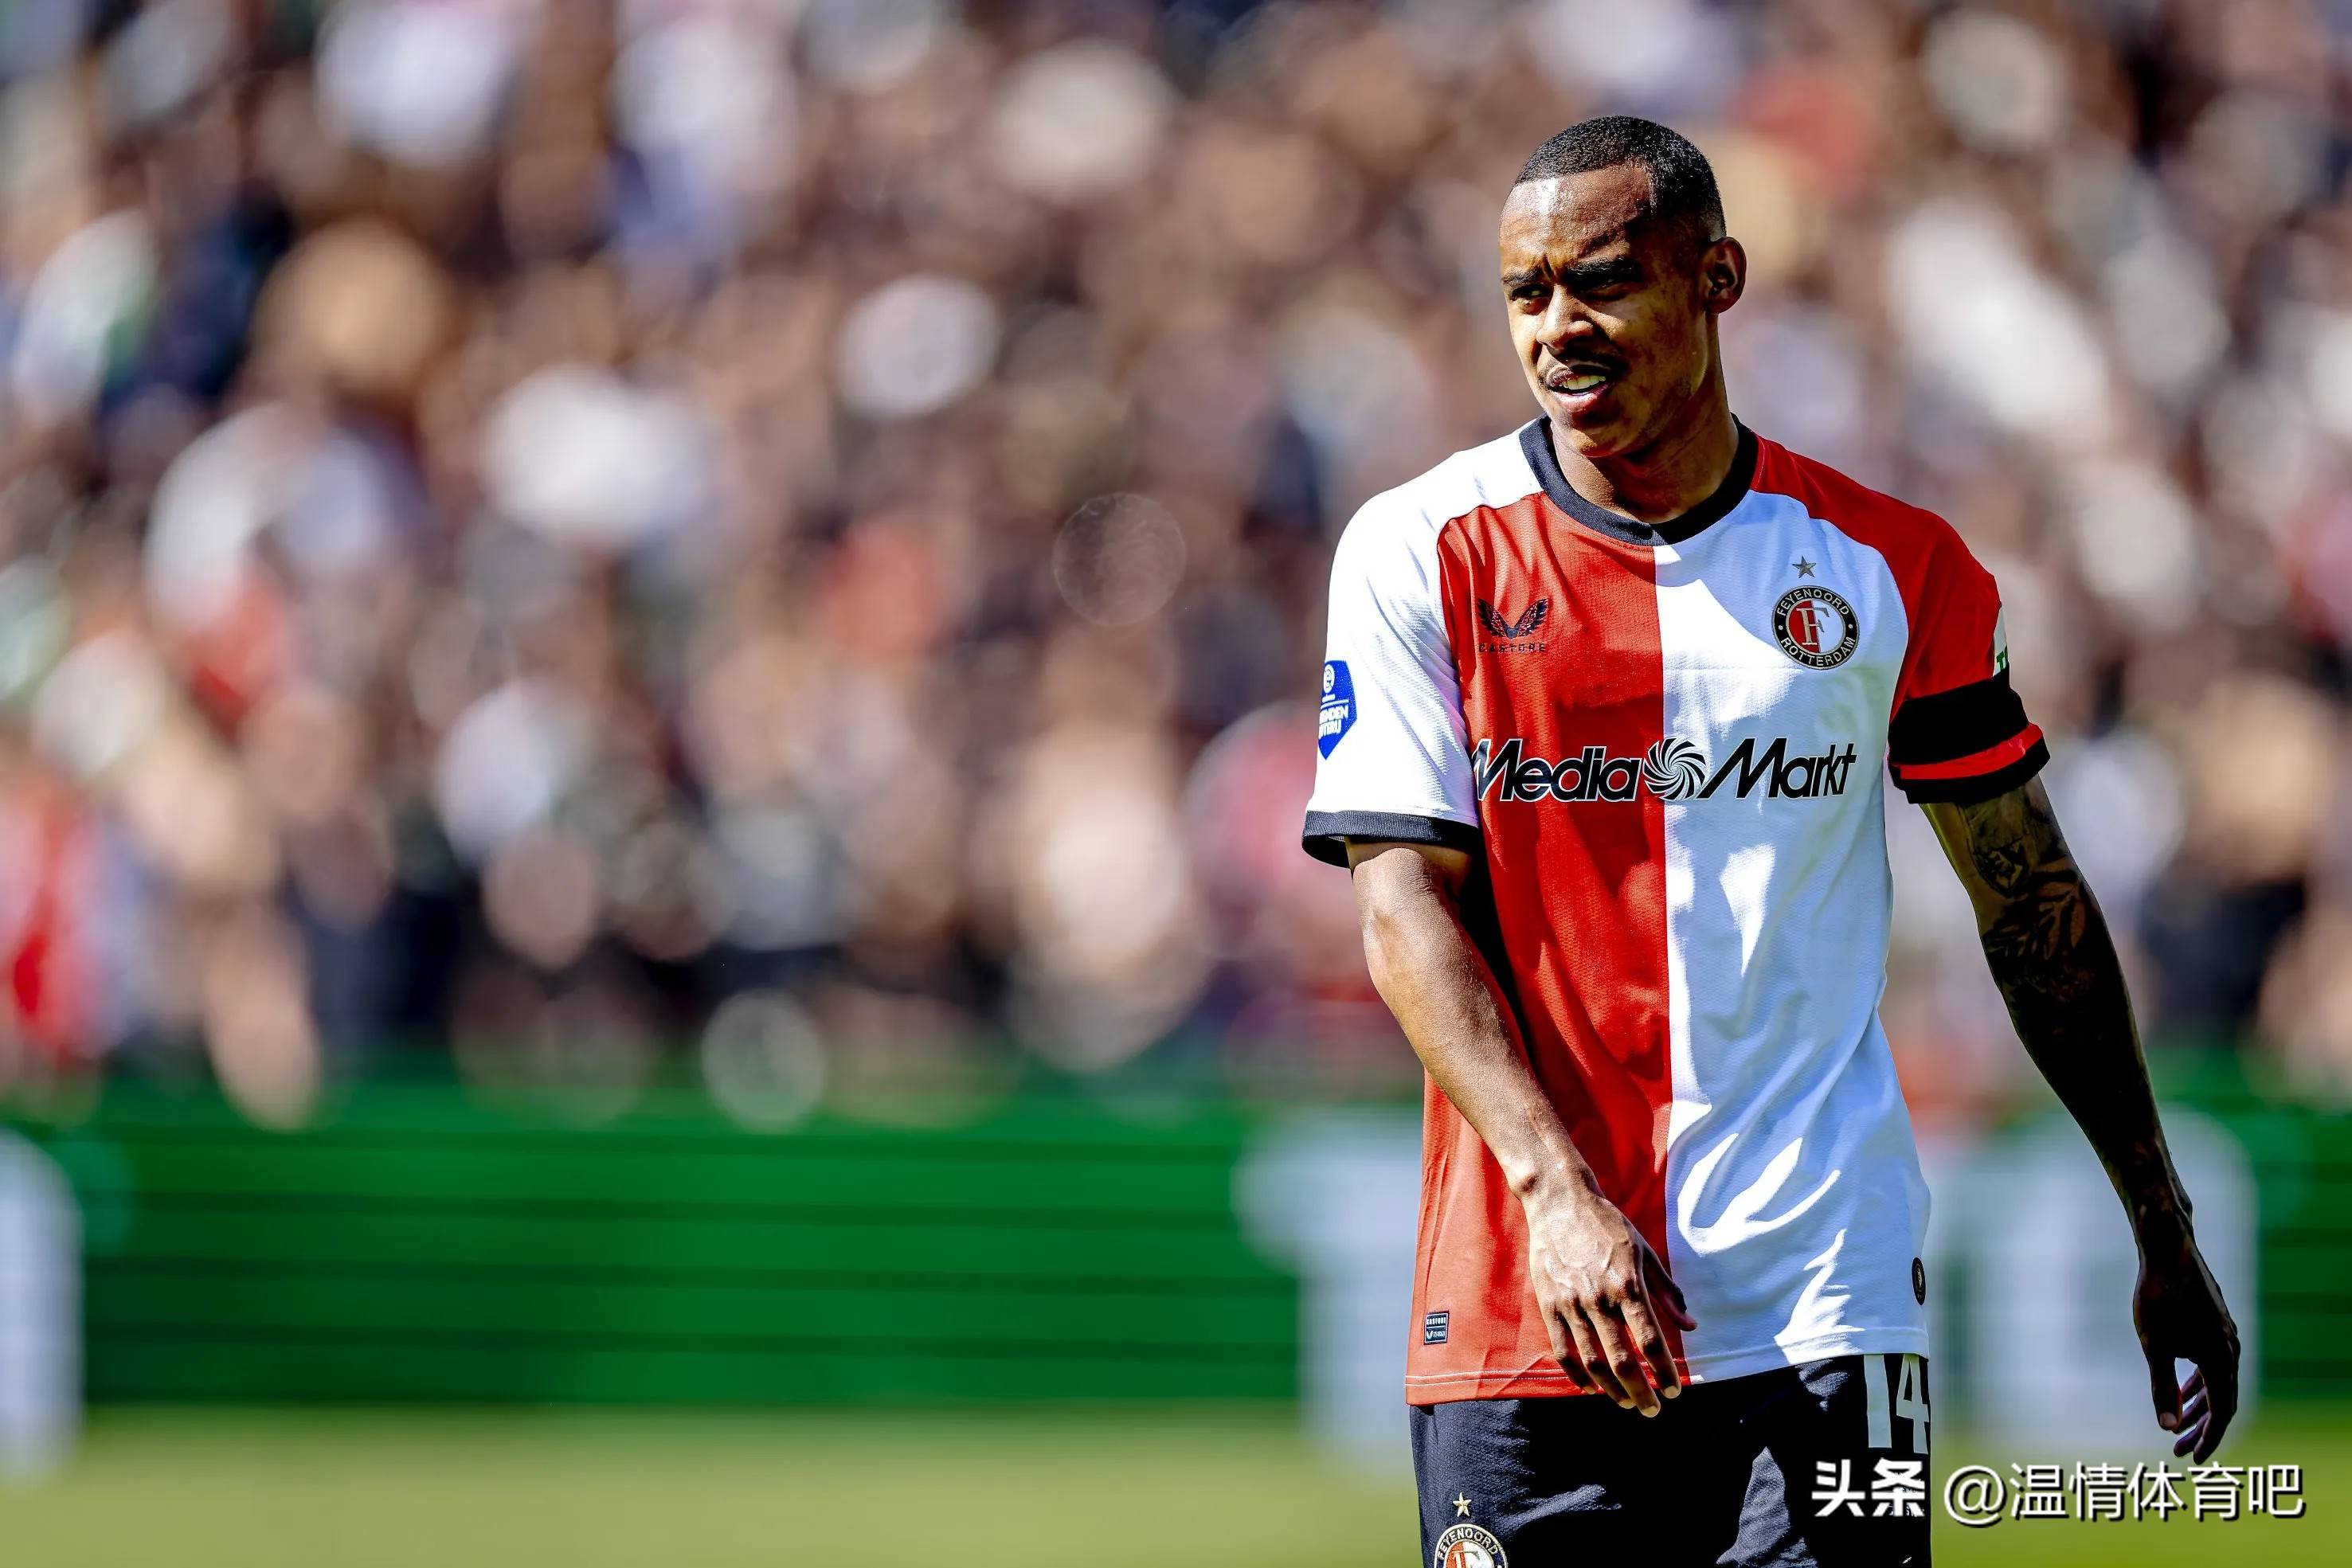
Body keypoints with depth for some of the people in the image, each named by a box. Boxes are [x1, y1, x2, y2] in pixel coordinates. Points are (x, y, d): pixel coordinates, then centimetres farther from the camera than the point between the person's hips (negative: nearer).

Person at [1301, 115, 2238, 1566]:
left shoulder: (1891, 569, 6)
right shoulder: (1422, 556, 3)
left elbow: (2036, 905, 13)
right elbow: (1407, 902, -4)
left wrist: (2164, 1236, 14)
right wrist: (1556, 1192, -18)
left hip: (1822, 1312, 0)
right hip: (1520, 1312, 0)